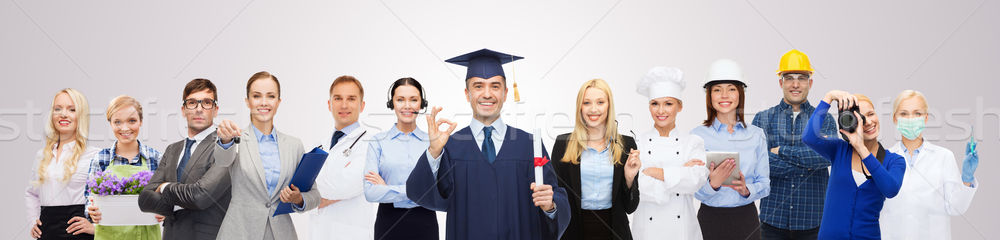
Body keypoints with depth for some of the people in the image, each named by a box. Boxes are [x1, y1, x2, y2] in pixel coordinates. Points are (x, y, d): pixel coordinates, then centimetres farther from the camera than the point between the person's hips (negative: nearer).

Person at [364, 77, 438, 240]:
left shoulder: (431, 141, 1)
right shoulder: (378, 142, 0)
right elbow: (370, 193, -9)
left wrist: (388, 189, -11)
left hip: (425, 223, 1)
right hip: (388, 223, -1)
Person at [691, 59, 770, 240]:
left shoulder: (756, 135, 5)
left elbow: (765, 183, 6)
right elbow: (694, 190, -4)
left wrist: (747, 190, -13)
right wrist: (713, 184, -24)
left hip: (747, 219, 2)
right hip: (711, 219, -2)